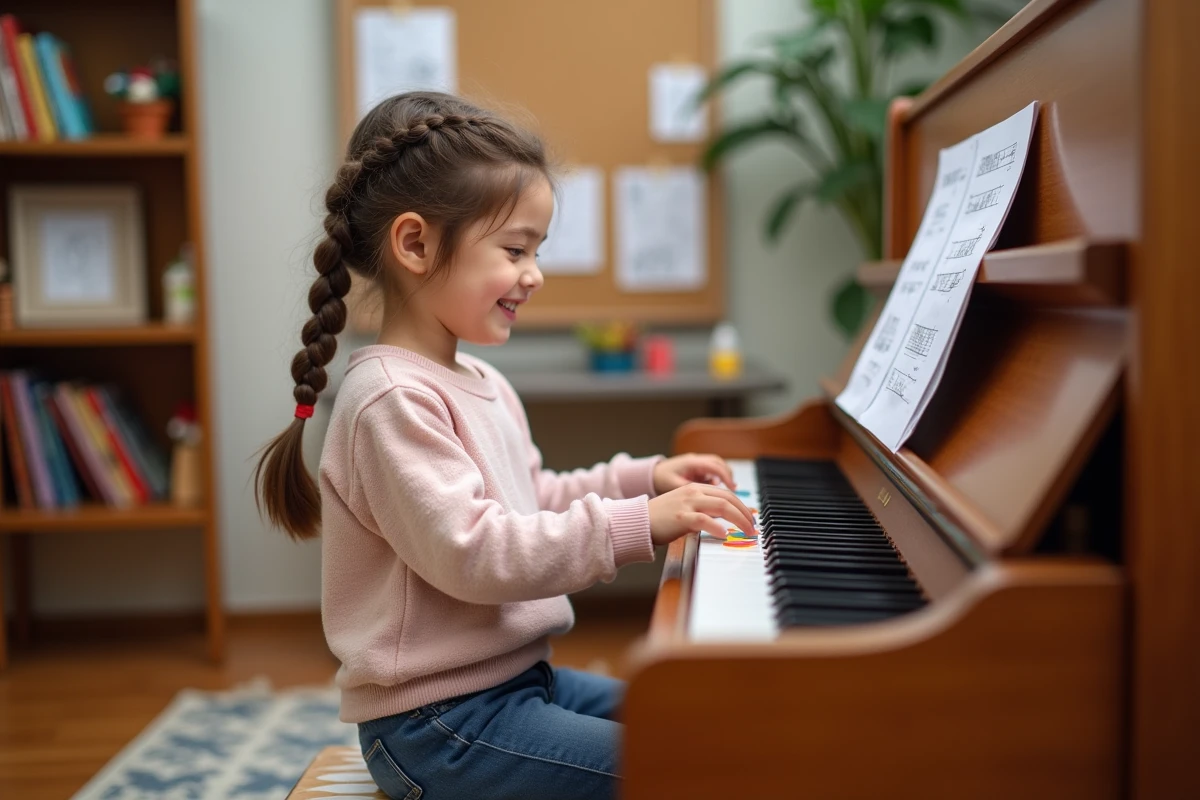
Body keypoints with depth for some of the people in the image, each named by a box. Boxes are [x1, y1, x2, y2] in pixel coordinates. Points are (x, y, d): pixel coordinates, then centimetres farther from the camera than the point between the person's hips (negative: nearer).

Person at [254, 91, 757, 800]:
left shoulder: (481, 383, 11)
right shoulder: (394, 398, -21)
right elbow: (473, 553, -28)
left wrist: (644, 478, 10)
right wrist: (637, 523, -28)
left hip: (516, 678, 10)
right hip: (439, 726, -10)